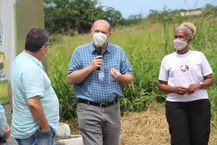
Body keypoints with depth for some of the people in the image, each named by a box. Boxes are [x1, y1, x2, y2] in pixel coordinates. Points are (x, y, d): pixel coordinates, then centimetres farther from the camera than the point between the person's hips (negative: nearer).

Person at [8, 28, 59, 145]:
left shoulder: (19, 60, 7)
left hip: (24, 128, 10)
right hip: (35, 131, -10)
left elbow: (11, 89, 20)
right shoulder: (32, 69, -24)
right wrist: (45, 128, -19)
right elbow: (33, 103, -30)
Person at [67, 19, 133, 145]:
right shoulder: (80, 52, 0)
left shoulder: (118, 52, 8)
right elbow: (70, 79, -5)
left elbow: (130, 78, 8)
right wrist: (90, 68, -16)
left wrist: (120, 77, -14)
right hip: (89, 109, -3)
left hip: (112, 109, 4)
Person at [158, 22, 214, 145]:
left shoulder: (199, 56, 7)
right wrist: (174, 89, -11)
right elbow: (161, 85, 9)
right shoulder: (167, 59, 9)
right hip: (175, 105, 0)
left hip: (199, 103, 0)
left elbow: (210, 80, 7)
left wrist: (198, 85, -14)